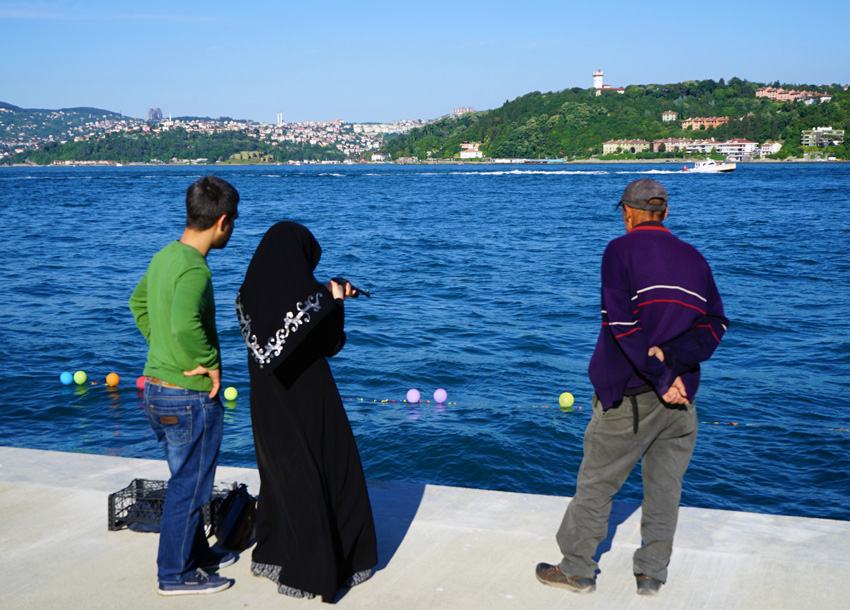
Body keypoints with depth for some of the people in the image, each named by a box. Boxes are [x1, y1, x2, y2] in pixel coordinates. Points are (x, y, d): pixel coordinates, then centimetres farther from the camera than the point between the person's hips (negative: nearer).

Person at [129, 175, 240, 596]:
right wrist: (210, 363, -23)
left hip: (156, 389, 9)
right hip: (189, 397, -9)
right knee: (188, 487, 5)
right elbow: (185, 325, -38)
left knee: (187, 479, 22)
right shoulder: (194, 269, -23)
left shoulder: (164, 257, 6)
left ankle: (197, 554, 37)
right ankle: (176, 574, 18)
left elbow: (138, 303, 22)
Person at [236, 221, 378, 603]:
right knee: (325, 476, 8)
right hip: (308, 402, -5)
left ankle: (273, 554, 31)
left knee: (280, 476, 21)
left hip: (269, 405, 6)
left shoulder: (251, 293, -2)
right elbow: (331, 344, -8)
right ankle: (312, 572, 13)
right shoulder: (307, 295, -18)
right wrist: (336, 303, 0)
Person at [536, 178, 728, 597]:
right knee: (665, 486, 13)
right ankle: (652, 574, 21)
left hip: (628, 393, -5)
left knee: (597, 482, 6)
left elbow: (622, 322, -17)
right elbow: (716, 321, 1)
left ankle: (576, 570, 17)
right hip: (682, 395, 5)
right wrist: (672, 358, -11)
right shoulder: (694, 258, 10)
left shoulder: (622, 250, -6)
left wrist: (660, 378, -16)